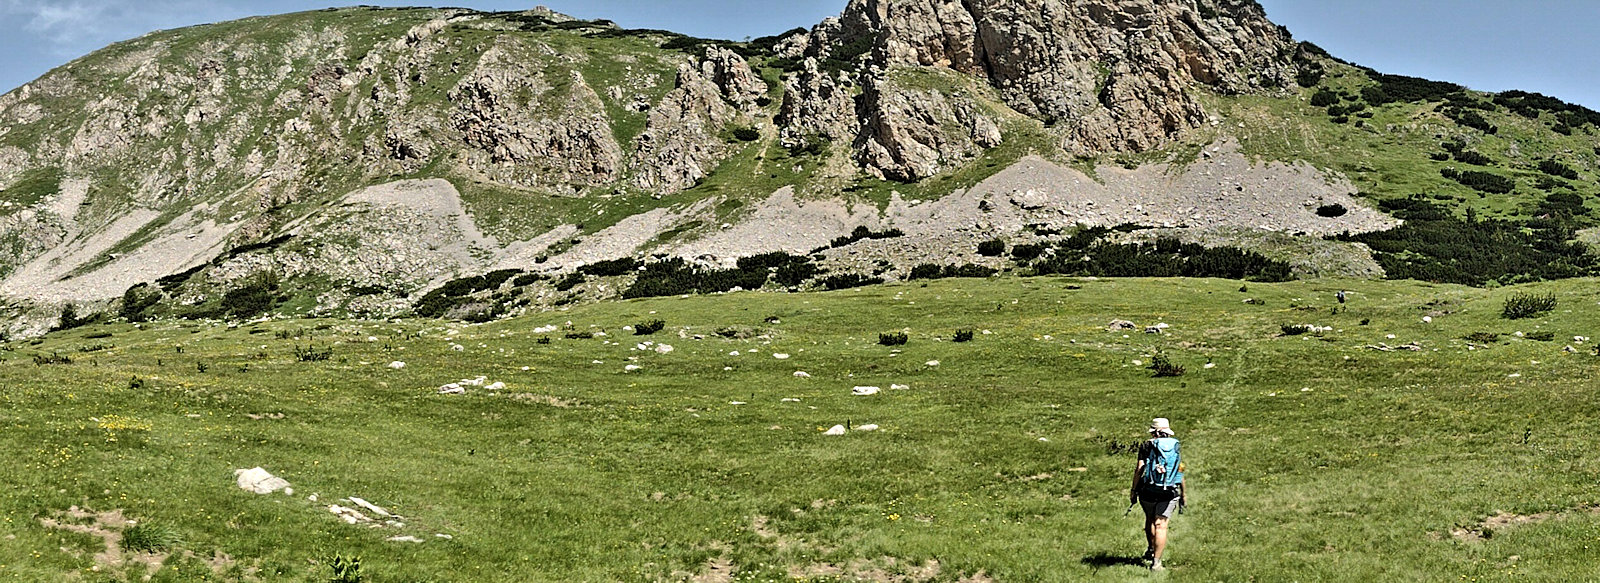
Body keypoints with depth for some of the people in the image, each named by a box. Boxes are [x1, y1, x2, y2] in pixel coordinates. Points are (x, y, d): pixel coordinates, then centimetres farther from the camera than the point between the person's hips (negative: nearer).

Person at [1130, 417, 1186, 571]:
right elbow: (1180, 473, 10)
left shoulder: (1147, 446, 1)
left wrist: (1133, 489, -1)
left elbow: (1140, 469, -5)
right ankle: (1156, 562, -6)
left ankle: (1150, 550, 29)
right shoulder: (1175, 447, 9)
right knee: (1161, 525, -1)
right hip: (1169, 492, 1)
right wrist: (1184, 494, 18)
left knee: (1150, 521, 24)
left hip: (1148, 490, -1)